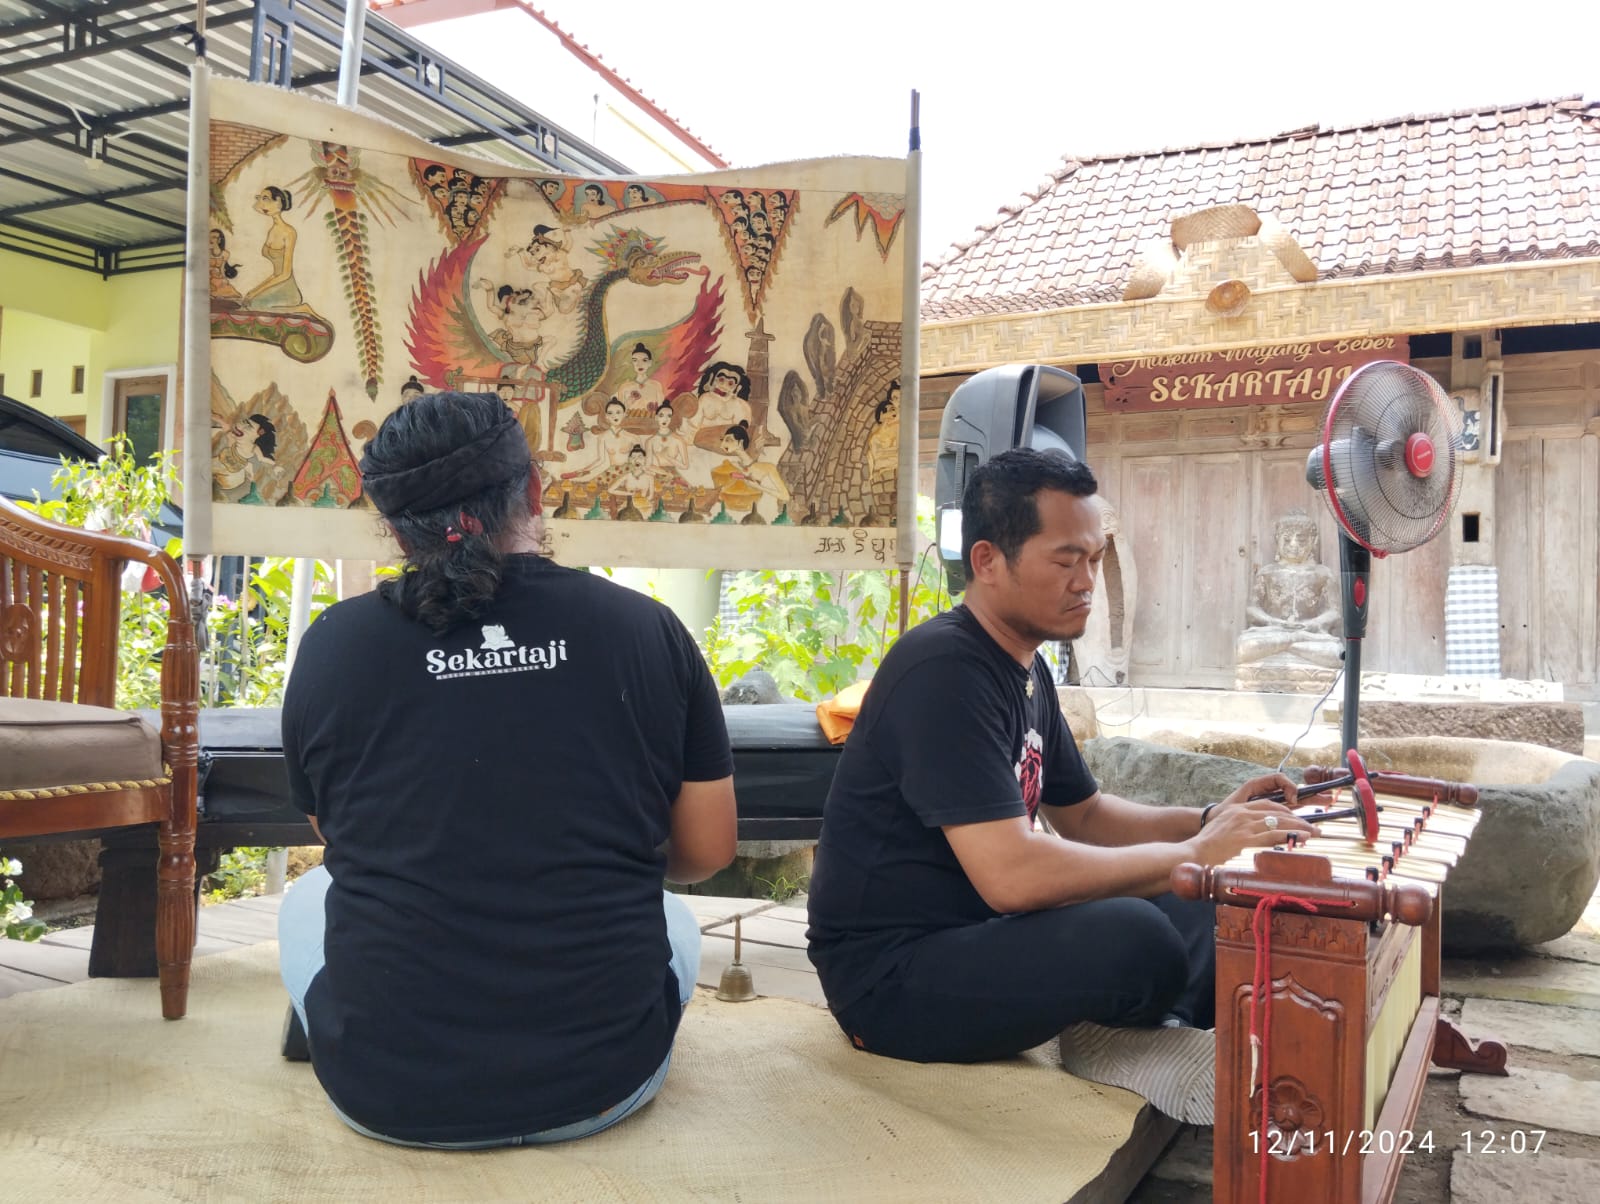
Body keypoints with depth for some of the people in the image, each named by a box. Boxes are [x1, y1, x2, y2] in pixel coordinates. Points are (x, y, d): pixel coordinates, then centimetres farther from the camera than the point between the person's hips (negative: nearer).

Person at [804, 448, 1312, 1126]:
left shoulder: (1027, 669, 9)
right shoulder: (942, 670, -22)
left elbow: (1084, 815, 18)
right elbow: (1010, 875, -30)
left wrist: (1206, 822, 0)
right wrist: (1196, 853, -21)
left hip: (975, 932, 9)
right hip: (890, 974, -9)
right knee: (1133, 940, -27)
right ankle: (1120, 1038, 1)